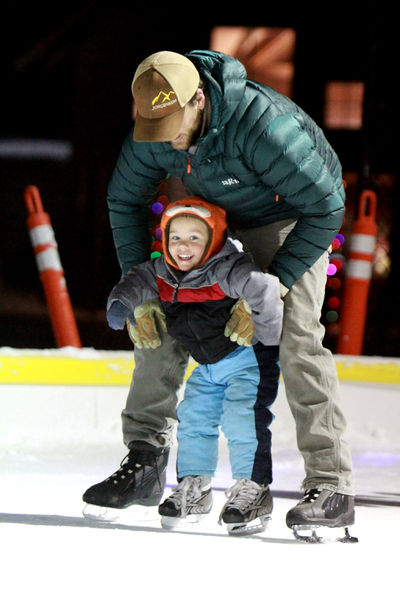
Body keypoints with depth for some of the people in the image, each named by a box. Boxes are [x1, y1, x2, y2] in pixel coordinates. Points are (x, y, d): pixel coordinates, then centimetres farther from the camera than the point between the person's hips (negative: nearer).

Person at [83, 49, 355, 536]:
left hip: (293, 219, -6)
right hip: (215, 222, 6)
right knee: (158, 321, -3)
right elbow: (124, 201, 1)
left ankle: (330, 486, -22)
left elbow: (325, 208, -31)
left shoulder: (262, 123, -38)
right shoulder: (152, 132, -19)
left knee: (295, 337, -24)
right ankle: (144, 465, 10)